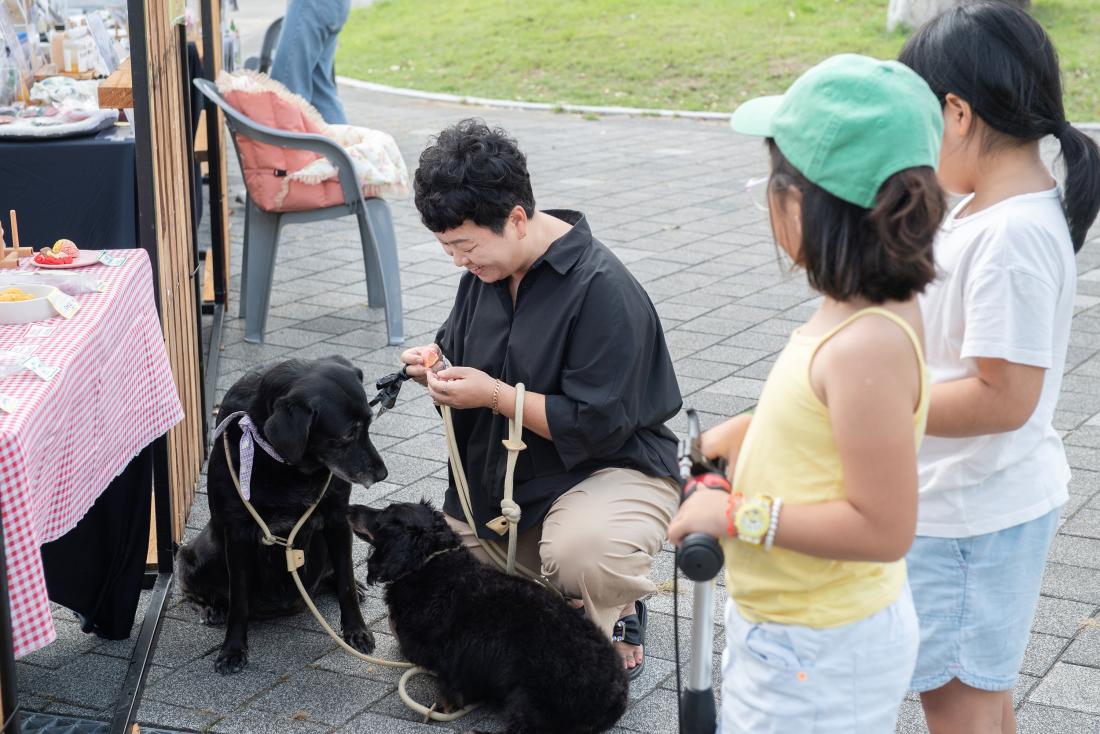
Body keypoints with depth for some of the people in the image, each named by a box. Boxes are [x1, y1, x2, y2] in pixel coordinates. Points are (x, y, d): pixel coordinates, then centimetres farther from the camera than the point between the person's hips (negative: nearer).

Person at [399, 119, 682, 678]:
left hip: (607, 467, -7)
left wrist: (496, 395, -26)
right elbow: (461, 345, 17)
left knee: (583, 555, -39)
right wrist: (435, 363, -7)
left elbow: (599, 425, -25)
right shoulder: (486, 269, 0)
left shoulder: (603, 291, -24)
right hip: (497, 474, 8)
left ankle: (616, 616, -4)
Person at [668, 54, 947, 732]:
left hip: (820, 654, -9)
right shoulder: (875, 309, -2)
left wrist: (740, 516, -23)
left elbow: (882, 528, -28)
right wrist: (748, 430, 14)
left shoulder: (868, 345, -29)